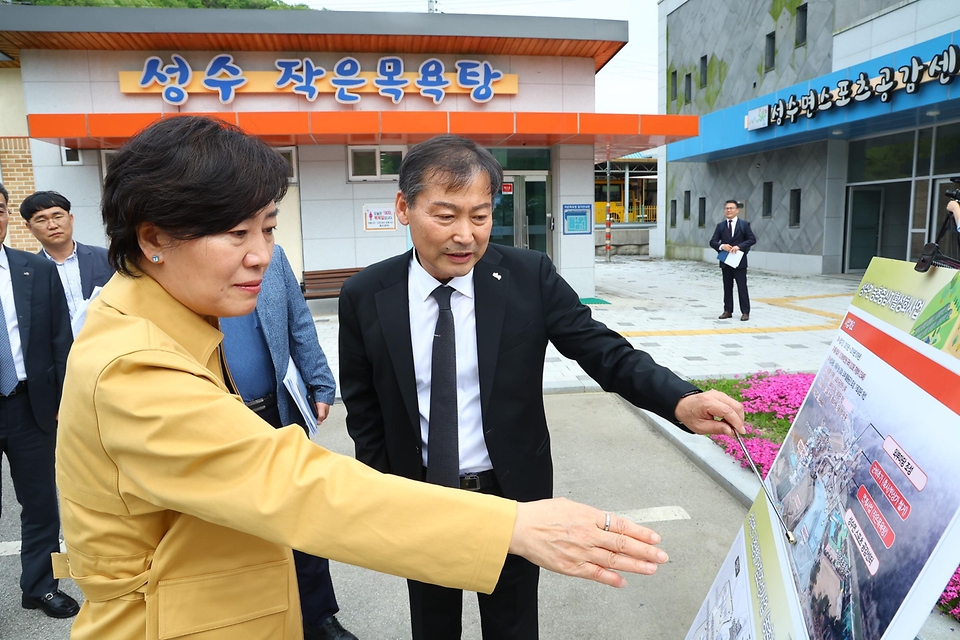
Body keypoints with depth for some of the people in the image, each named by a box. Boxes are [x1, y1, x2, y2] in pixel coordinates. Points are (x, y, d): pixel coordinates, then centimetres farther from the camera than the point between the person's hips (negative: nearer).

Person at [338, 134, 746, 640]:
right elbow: (363, 407, -1)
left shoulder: (529, 276, -15)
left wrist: (679, 400, -32)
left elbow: (601, 350, -15)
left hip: (513, 496, -1)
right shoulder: (365, 296, -12)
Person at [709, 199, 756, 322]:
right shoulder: (720, 226, 7)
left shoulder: (744, 224, 0)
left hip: (739, 261, -3)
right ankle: (728, 311, 15)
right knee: (727, 287, 9)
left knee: (742, 287, 0)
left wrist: (739, 246, -20)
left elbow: (752, 239, -6)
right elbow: (712, 242, 1)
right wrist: (721, 246, -20)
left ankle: (745, 312, 6)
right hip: (725, 261, 3)